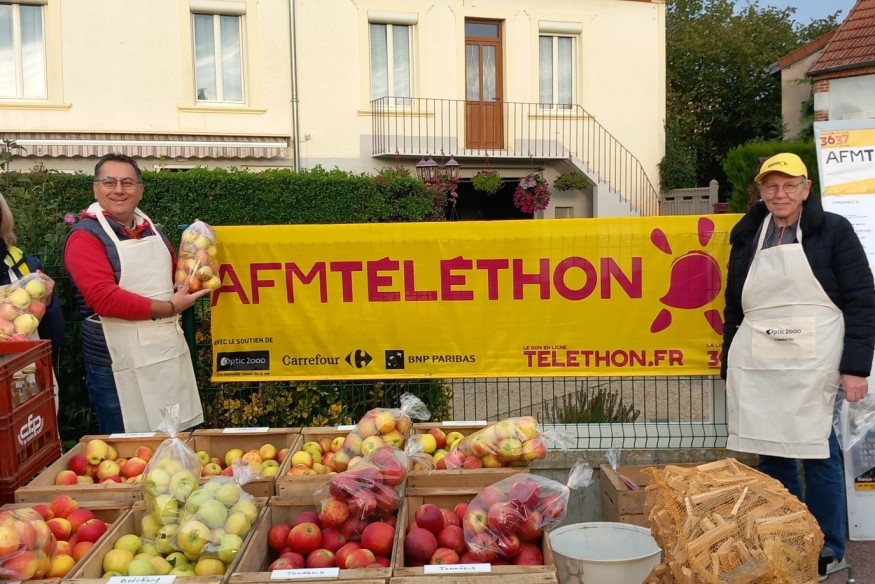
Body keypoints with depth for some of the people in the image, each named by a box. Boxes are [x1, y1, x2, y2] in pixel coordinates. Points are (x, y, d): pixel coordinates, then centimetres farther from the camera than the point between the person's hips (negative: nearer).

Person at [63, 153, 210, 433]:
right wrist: (169, 308, -18)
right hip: (119, 364, -6)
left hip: (170, 351, 7)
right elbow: (104, 298, -22)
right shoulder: (85, 236, -9)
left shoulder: (150, 227, 12)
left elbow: (173, 272, 27)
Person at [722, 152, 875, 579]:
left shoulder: (832, 231, 1)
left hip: (813, 357, -3)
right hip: (756, 361, 4)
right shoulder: (747, 236, 12)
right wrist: (728, 367, 14)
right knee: (771, 452, 7)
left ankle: (830, 551, 16)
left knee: (816, 450, 0)